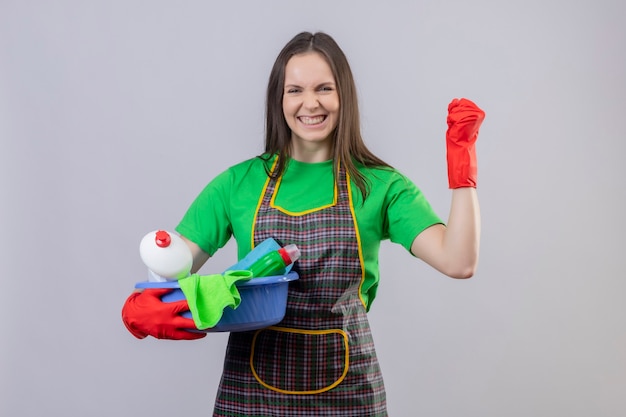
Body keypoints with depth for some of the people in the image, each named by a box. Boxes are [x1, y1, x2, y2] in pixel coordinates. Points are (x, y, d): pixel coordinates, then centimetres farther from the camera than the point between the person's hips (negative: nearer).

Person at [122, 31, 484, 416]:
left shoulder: (380, 185, -1)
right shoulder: (238, 183, 1)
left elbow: (459, 262, -12)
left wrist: (462, 156, -15)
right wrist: (139, 310, -24)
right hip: (251, 386, 1)